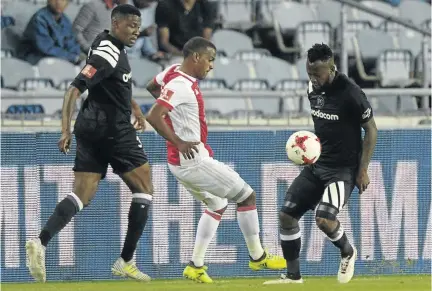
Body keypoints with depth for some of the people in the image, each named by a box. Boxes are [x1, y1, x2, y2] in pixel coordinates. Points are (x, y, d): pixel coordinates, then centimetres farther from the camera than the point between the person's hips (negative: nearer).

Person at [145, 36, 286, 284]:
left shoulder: (174, 71, 5)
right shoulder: (182, 86, -23)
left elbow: (152, 87, 26)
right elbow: (153, 117, -30)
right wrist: (178, 142, -23)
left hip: (182, 163, 10)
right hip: (194, 160, -10)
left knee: (217, 205, 25)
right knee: (247, 196, 2)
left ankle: (196, 266, 20)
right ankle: (257, 257, 13)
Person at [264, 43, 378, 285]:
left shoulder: (350, 94, -20)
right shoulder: (313, 88, 2)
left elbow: (371, 130, -12)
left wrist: (363, 170, -14)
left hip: (344, 168, -8)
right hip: (317, 164, 8)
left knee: (324, 218, -25)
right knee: (287, 215, 2)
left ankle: (348, 253, 7)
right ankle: (293, 276, 15)